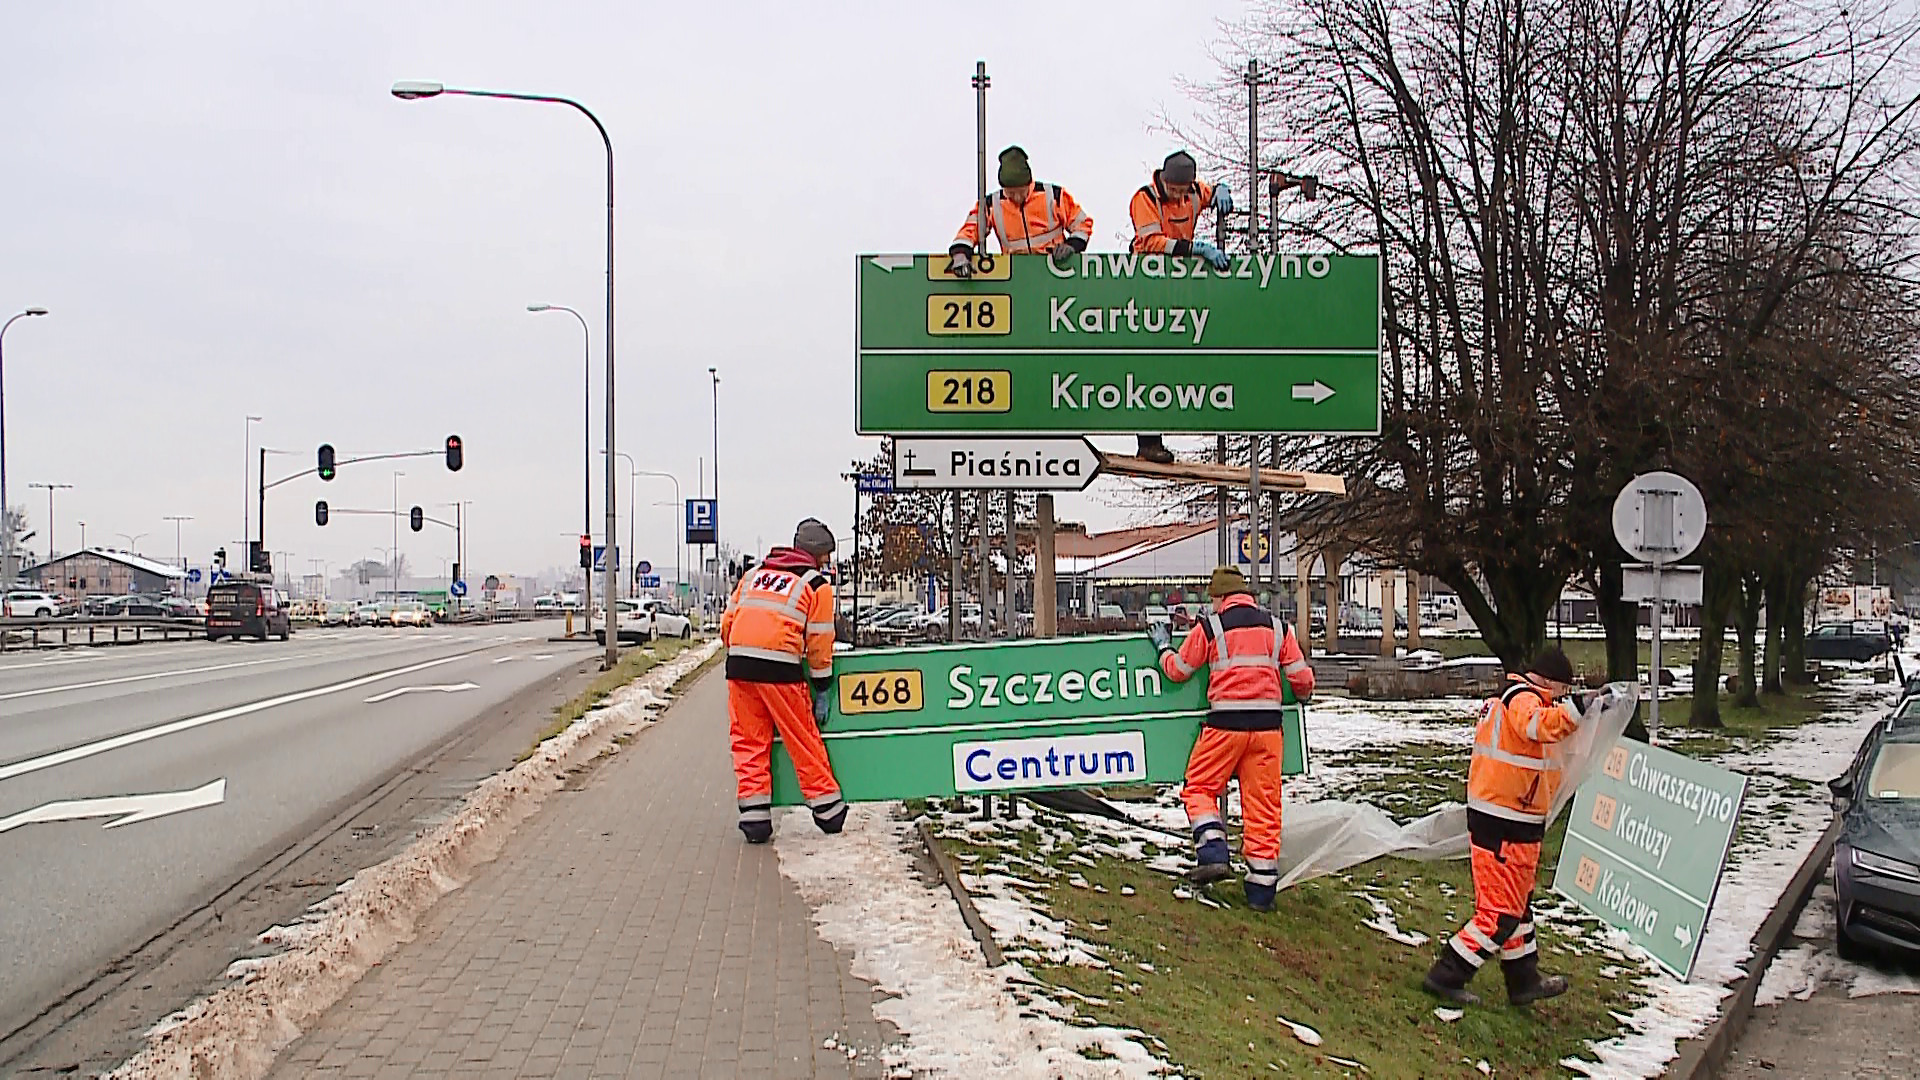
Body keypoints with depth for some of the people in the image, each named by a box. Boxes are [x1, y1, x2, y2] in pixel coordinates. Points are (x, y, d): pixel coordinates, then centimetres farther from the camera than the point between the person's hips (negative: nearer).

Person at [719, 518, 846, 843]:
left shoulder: (754, 573, 21)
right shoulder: (817, 585, 7)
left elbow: (727, 623, 17)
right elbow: (819, 644, 6)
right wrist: (822, 691, 12)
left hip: (738, 664, 4)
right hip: (780, 668, -4)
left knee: (748, 741, 10)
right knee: (803, 741, 8)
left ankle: (754, 815, 8)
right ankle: (827, 810, 19)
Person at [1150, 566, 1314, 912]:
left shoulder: (1210, 627, 1)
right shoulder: (1277, 627, 10)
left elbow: (1177, 671, 9)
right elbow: (1302, 679, 11)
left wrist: (1163, 647, 29)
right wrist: (1301, 696, 34)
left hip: (1225, 724, -3)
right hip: (1267, 726, 3)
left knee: (1199, 788, 13)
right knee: (1264, 804, 7)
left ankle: (1213, 855, -7)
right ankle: (1262, 890, 9)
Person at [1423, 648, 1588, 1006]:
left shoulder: (1511, 698, 17)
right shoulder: (1523, 699, -15)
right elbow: (1540, 726, -38)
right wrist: (1579, 706, -48)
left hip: (1488, 816, 11)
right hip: (1508, 825, -11)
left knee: (1518, 903, 21)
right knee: (1503, 912, -3)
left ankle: (1524, 981, 34)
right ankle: (1446, 976, 3)